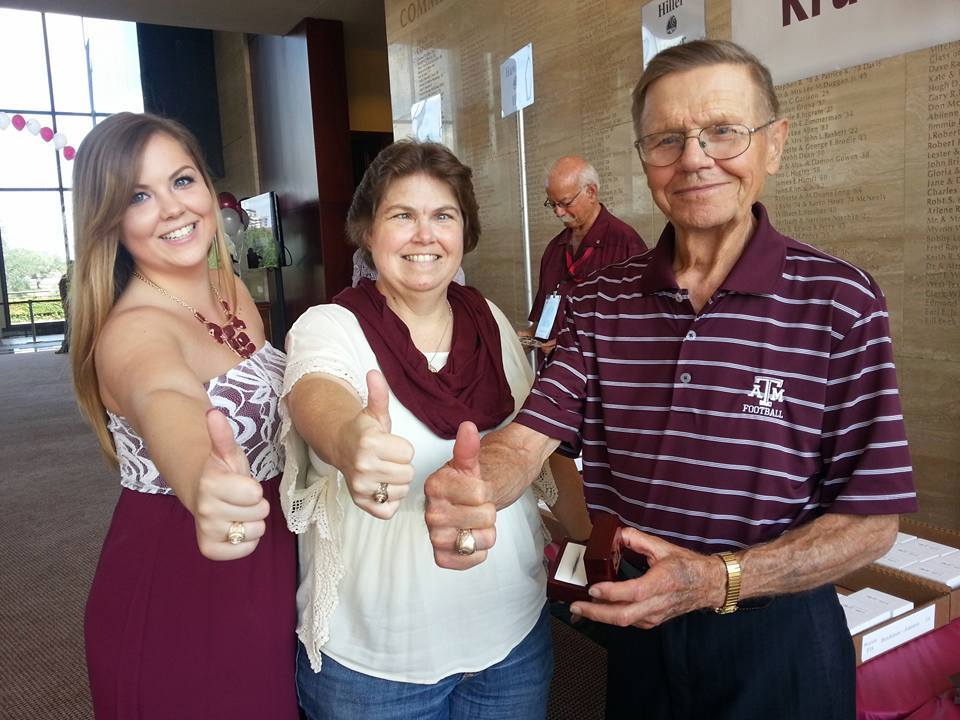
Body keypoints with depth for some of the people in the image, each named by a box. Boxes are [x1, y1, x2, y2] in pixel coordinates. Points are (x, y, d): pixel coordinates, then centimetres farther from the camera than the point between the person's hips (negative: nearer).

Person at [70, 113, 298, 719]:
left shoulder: (233, 290, -1)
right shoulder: (132, 329, -24)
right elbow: (164, 401, -48)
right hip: (175, 585, -7)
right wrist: (201, 482, -68)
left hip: (268, 563, 7)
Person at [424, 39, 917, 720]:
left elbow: (871, 520, -12)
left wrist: (717, 579, -26)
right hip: (635, 620, 3)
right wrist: (468, 487, -35)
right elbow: (527, 439, -12)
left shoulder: (839, 302, -14)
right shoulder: (602, 301, -4)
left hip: (776, 631, -3)